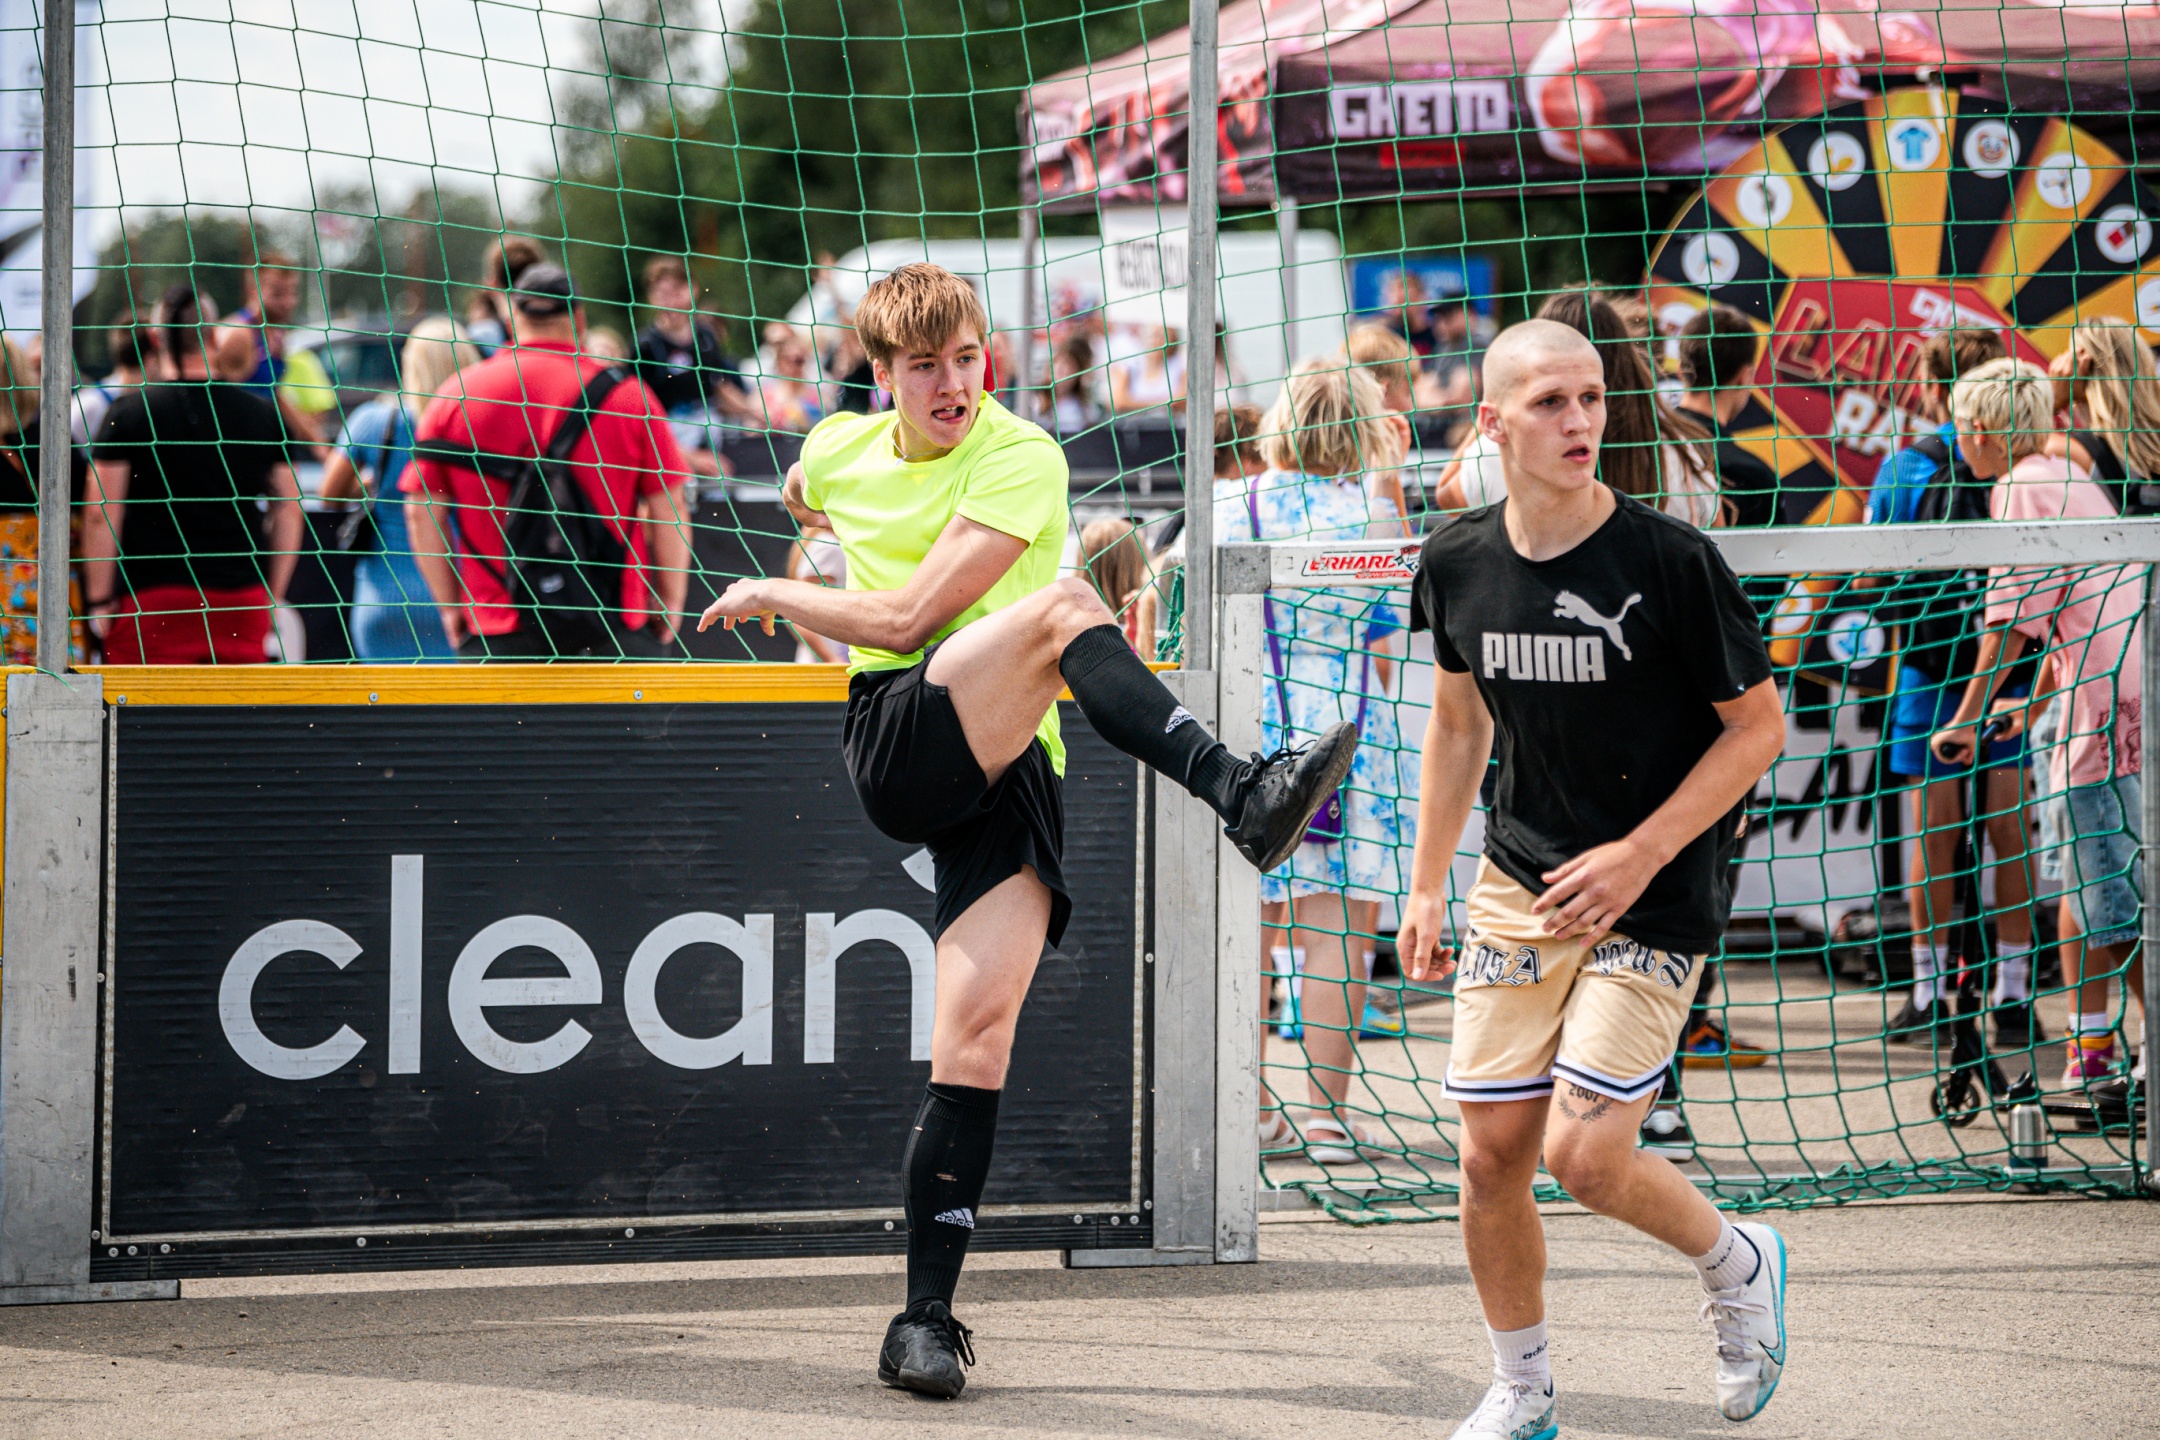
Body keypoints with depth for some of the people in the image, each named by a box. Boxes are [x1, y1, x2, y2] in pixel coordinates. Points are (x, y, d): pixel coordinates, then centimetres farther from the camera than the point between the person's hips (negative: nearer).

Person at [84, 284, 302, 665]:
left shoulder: (129, 413, -2)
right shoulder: (262, 413, 6)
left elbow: (101, 515, -5)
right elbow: (289, 509, 11)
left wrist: (99, 601, 1)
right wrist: (274, 597, 18)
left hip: (152, 602, -3)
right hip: (241, 599, 3)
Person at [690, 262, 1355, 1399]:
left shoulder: (1021, 462, -3)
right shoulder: (839, 451, 13)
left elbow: (907, 618, -8)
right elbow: (804, 495, 42)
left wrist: (768, 597, 3)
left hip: (1008, 768, -1)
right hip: (894, 743, 1)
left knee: (980, 1024, -15)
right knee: (1062, 604, -28)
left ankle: (926, 1318, -6)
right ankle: (1242, 797, -45)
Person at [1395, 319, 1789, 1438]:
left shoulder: (1670, 560, -15)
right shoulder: (1459, 562, -1)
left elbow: (1758, 725, -8)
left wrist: (1639, 855, -14)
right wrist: (1426, 886, 14)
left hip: (1657, 894, -4)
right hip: (1520, 885, 4)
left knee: (1585, 1152, -15)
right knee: (1491, 1156, 2)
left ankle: (1736, 1263, 16)